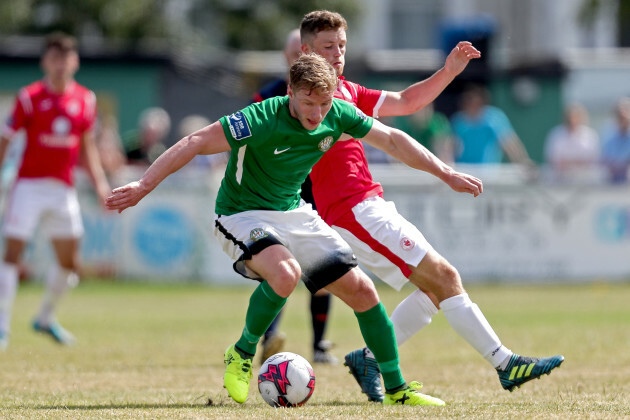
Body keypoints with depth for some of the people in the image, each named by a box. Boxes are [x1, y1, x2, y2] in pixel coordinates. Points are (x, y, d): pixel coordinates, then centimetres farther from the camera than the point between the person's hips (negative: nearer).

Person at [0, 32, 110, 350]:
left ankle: (45, 318, 30)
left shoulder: (85, 100, 6)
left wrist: (100, 183, 10)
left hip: (64, 189, 5)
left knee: (69, 263, 9)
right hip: (29, 184, -5)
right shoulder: (30, 97, -6)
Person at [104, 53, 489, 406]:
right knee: (285, 273, -36)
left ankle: (396, 388, 15)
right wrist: (144, 186, -29)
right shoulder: (262, 119, -28)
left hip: (294, 213, 6)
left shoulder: (338, 115, -9)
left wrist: (446, 174, 8)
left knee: (361, 290, 0)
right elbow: (196, 143, -26)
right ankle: (242, 355, -11)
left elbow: (392, 139, 5)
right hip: (242, 215, -6)